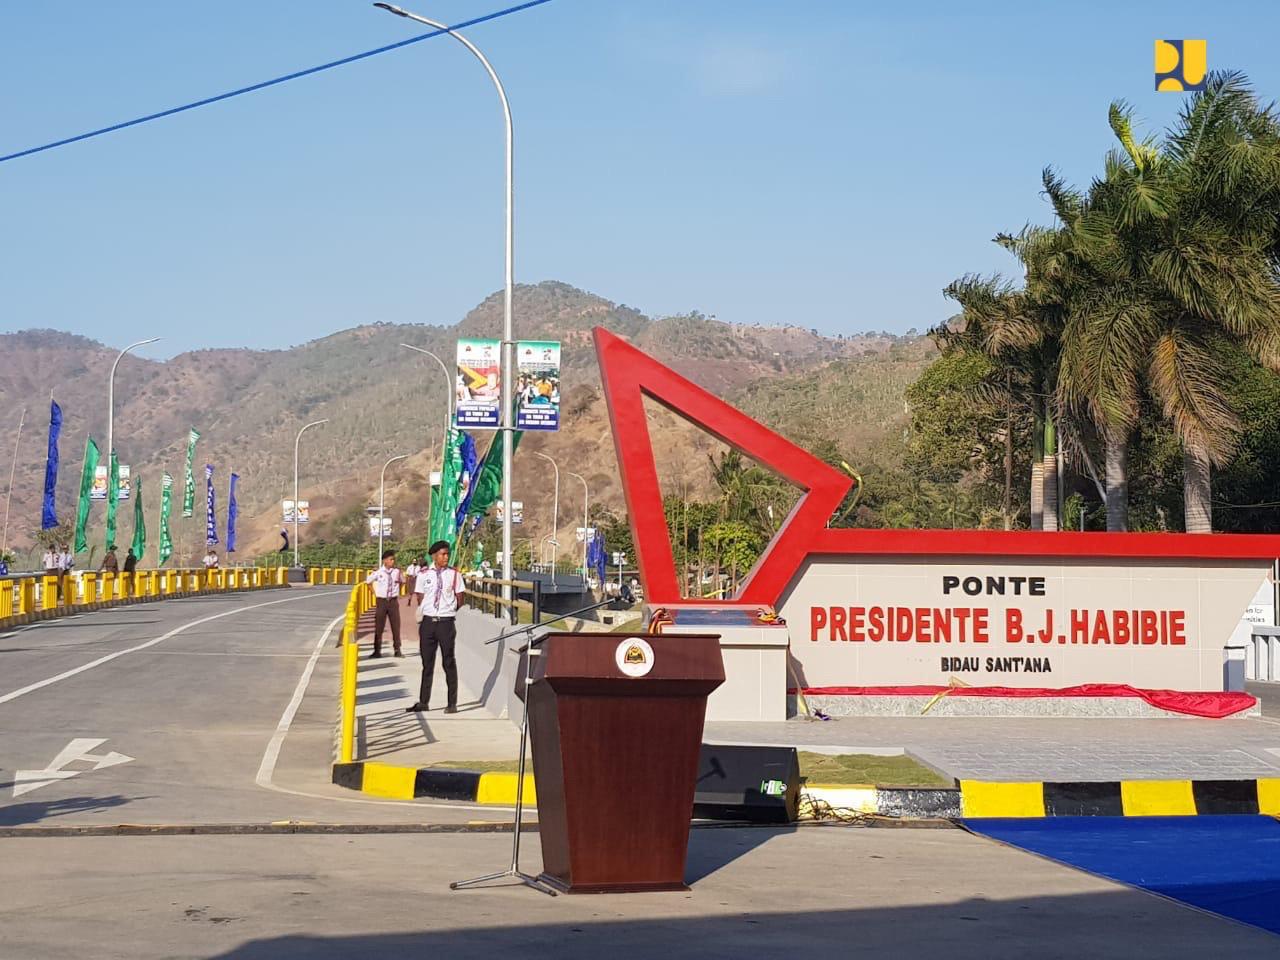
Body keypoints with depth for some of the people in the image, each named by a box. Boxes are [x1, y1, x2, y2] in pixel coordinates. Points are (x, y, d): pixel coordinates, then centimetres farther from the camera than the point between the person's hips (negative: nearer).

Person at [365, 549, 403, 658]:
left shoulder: (397, 571, -1)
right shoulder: (378, 572, -7)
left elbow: (402, 581, 19)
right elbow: (367, 581, 8)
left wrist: (397, 591, 7)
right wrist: (374, 593, 6)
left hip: (393, 601, 2)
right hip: (381, 601, -2)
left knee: (396, 626, 4)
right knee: (379, 627, 3)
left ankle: (397, 650, 13)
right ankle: (377, 651, 9)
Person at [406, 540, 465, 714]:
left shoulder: (454, 574, 0)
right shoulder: (424, 575, 3)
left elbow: (459, 599, 5)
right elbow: (419, 598, 8)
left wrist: (448, 610, 1)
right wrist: (424, 611, 1)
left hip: (446, 622, -2)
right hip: (428, 621, 2)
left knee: (449, 663, 5)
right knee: (427, 663, 9)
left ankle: (452, 703, 11)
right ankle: (423, 702, 17)